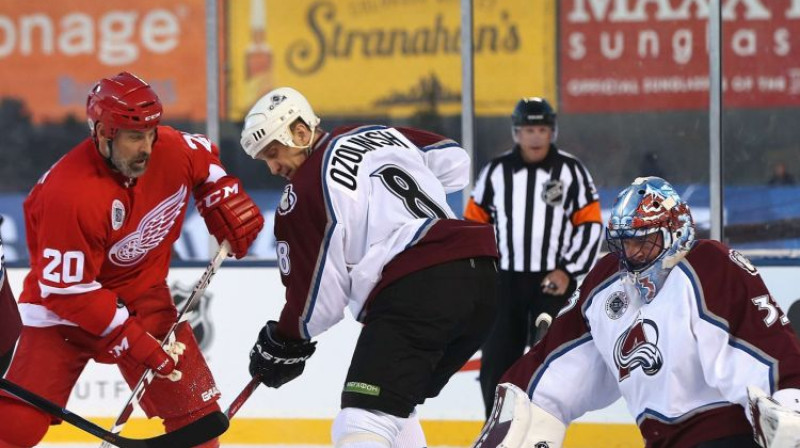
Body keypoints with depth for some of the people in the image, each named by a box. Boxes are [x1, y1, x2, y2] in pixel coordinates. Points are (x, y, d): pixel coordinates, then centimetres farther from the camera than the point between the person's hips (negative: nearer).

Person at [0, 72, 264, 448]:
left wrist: (226, 203, 0)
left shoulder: (170, 149, -14)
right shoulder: (68, 194, -32)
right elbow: (67, 290, -27)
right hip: (63, 302, -5)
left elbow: (205, 160, 14)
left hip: (142, 294, 5)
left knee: (195, 412, -2)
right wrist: (137, 342, -26)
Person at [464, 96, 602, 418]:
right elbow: (474, 222, 10)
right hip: (505, 280, 2)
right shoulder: (496, 171, 3)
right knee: (496, 362, 2)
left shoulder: (571, 171, -3)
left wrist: (568, 271, -8)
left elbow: (590, 225, -1)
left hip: (552, 282, -2)